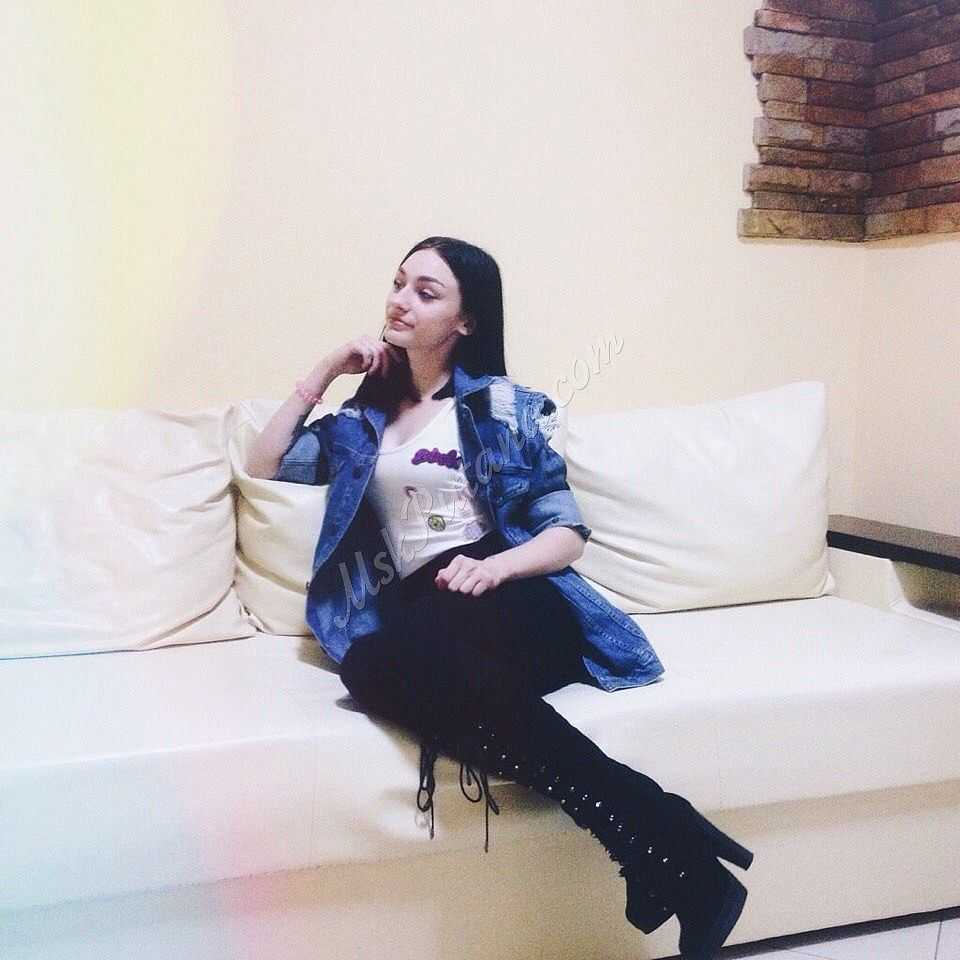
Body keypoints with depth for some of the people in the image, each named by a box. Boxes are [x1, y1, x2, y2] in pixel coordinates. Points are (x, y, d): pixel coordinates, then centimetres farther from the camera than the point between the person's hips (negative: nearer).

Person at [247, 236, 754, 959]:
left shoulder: (507, 404, 11)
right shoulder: (365, 415, 25)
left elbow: (568, 532, 4)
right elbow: (264, 465, 26)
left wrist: (494, 567, -17)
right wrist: (325, 372, 18)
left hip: (514, 602, -3)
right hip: (416, 616, 3)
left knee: (436, 639, -40)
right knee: (370, 662, -36)